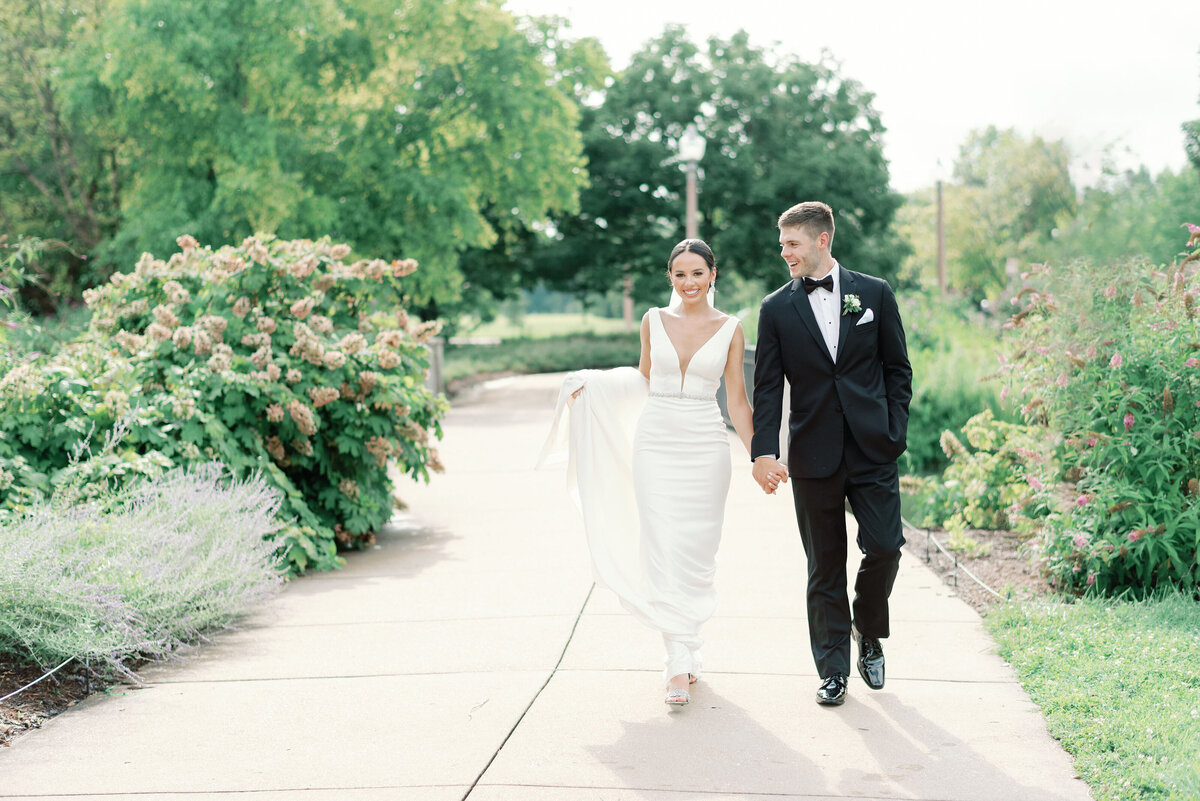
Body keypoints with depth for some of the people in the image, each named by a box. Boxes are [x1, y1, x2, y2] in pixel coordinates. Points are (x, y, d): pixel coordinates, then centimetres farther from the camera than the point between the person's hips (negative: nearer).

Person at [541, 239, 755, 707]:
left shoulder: (729, 329, 2)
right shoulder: (654, 322, 4)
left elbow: (737, 399, 4)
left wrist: (757, 456, 1)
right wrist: (592, 384, 9)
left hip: (706, 449, 0)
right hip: (656, 444, 0)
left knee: (696, 554, 4)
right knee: (664, 552, -6)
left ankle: (687, 648, 22)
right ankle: (679, 665, -5)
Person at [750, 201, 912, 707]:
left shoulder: (875, 295, 4)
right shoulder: (776, 309, 3)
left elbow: (898, 369, 9)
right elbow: (767, 388, 0)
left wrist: (894, 433, -1)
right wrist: (764, 452, -10)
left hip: (872, 451, 0)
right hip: (814, 456, 0)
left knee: (884, 547, -6)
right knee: (825, 567, 5)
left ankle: (868, 631, 23)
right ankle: (833, 670, 15)